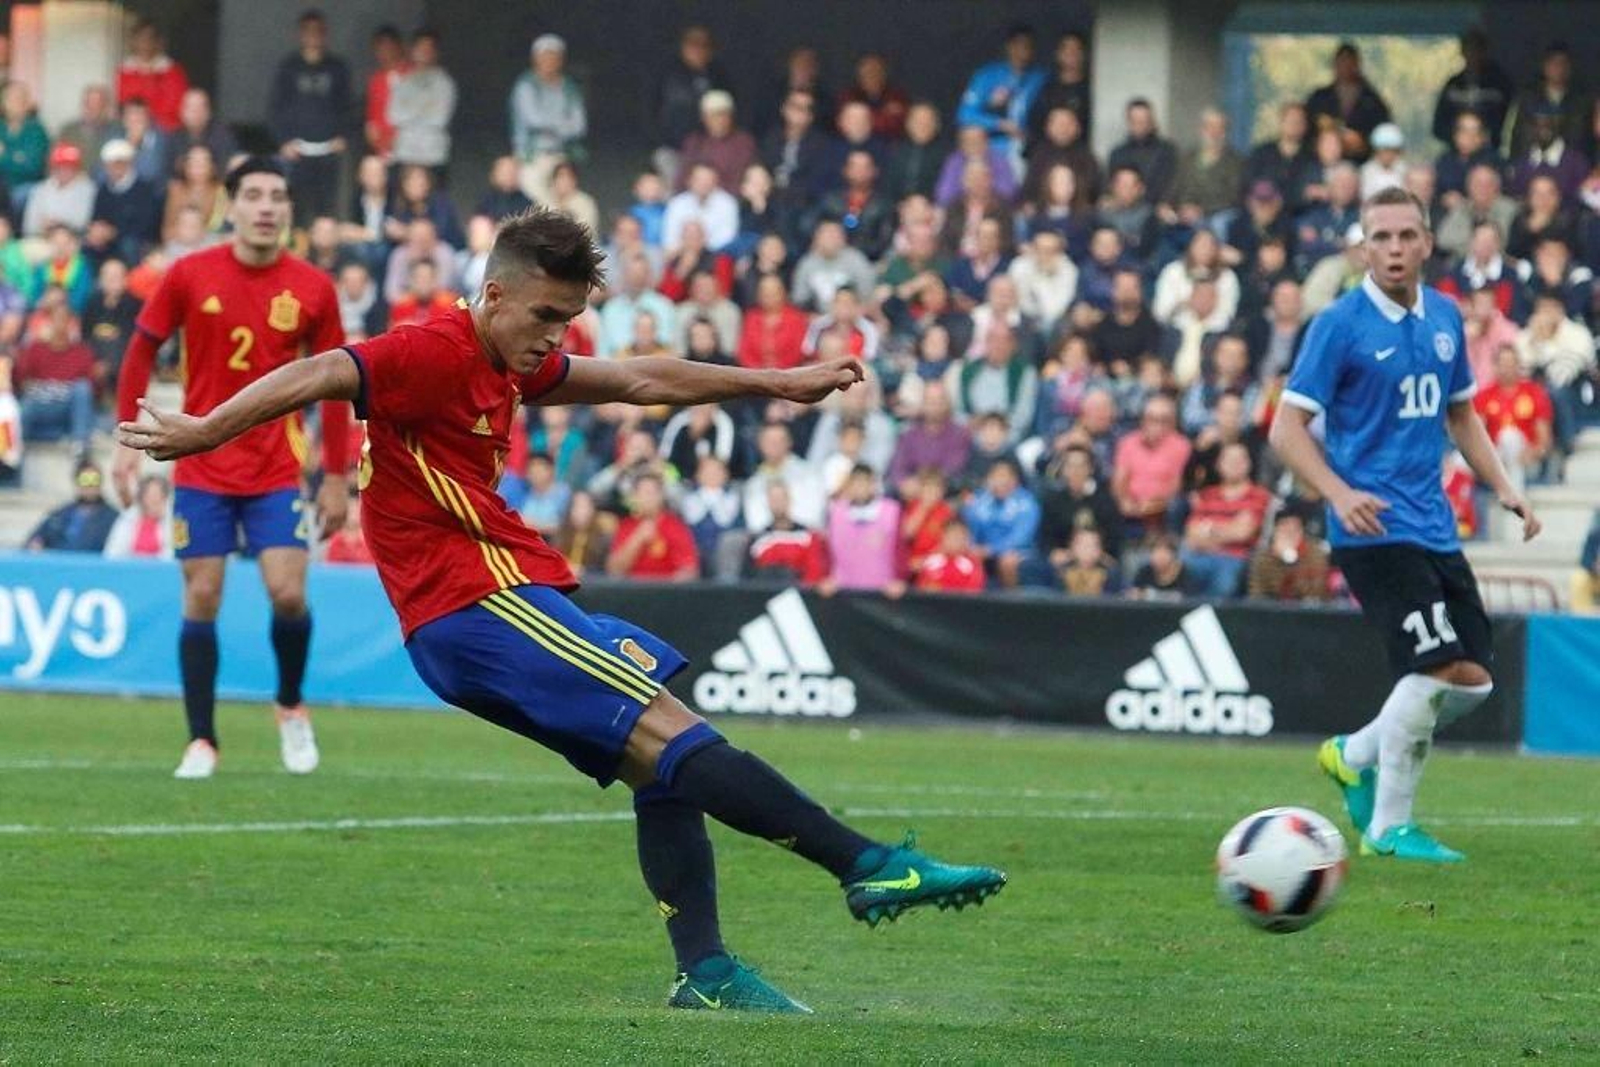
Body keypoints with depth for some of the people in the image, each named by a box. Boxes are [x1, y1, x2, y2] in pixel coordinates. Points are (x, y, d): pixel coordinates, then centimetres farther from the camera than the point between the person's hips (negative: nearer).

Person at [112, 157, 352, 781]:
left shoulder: (312, 289, -3)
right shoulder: (189, 276, -4)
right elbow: (142, 352, 6)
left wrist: (336, 477, 3)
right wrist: (129, 437, 0)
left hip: (277, 472, 0)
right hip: (201, 467, 0)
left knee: (288, 594, -11)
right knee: (202, 599, -2)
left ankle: (291, 708, 16)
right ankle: (201, 742, 7)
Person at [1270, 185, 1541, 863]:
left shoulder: (1445, 318, 10)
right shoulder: (1340, 325, -9)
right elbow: (1288, 429, -10)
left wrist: (1502, 488, 12)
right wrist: (1340, 494, -25)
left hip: (1433, 525, 7)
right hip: (1373, 529, -7)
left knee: (1474, 680, 3)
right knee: (1438, 667, -16)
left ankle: (1356, 755, 26)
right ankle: (1389, 827, -3)